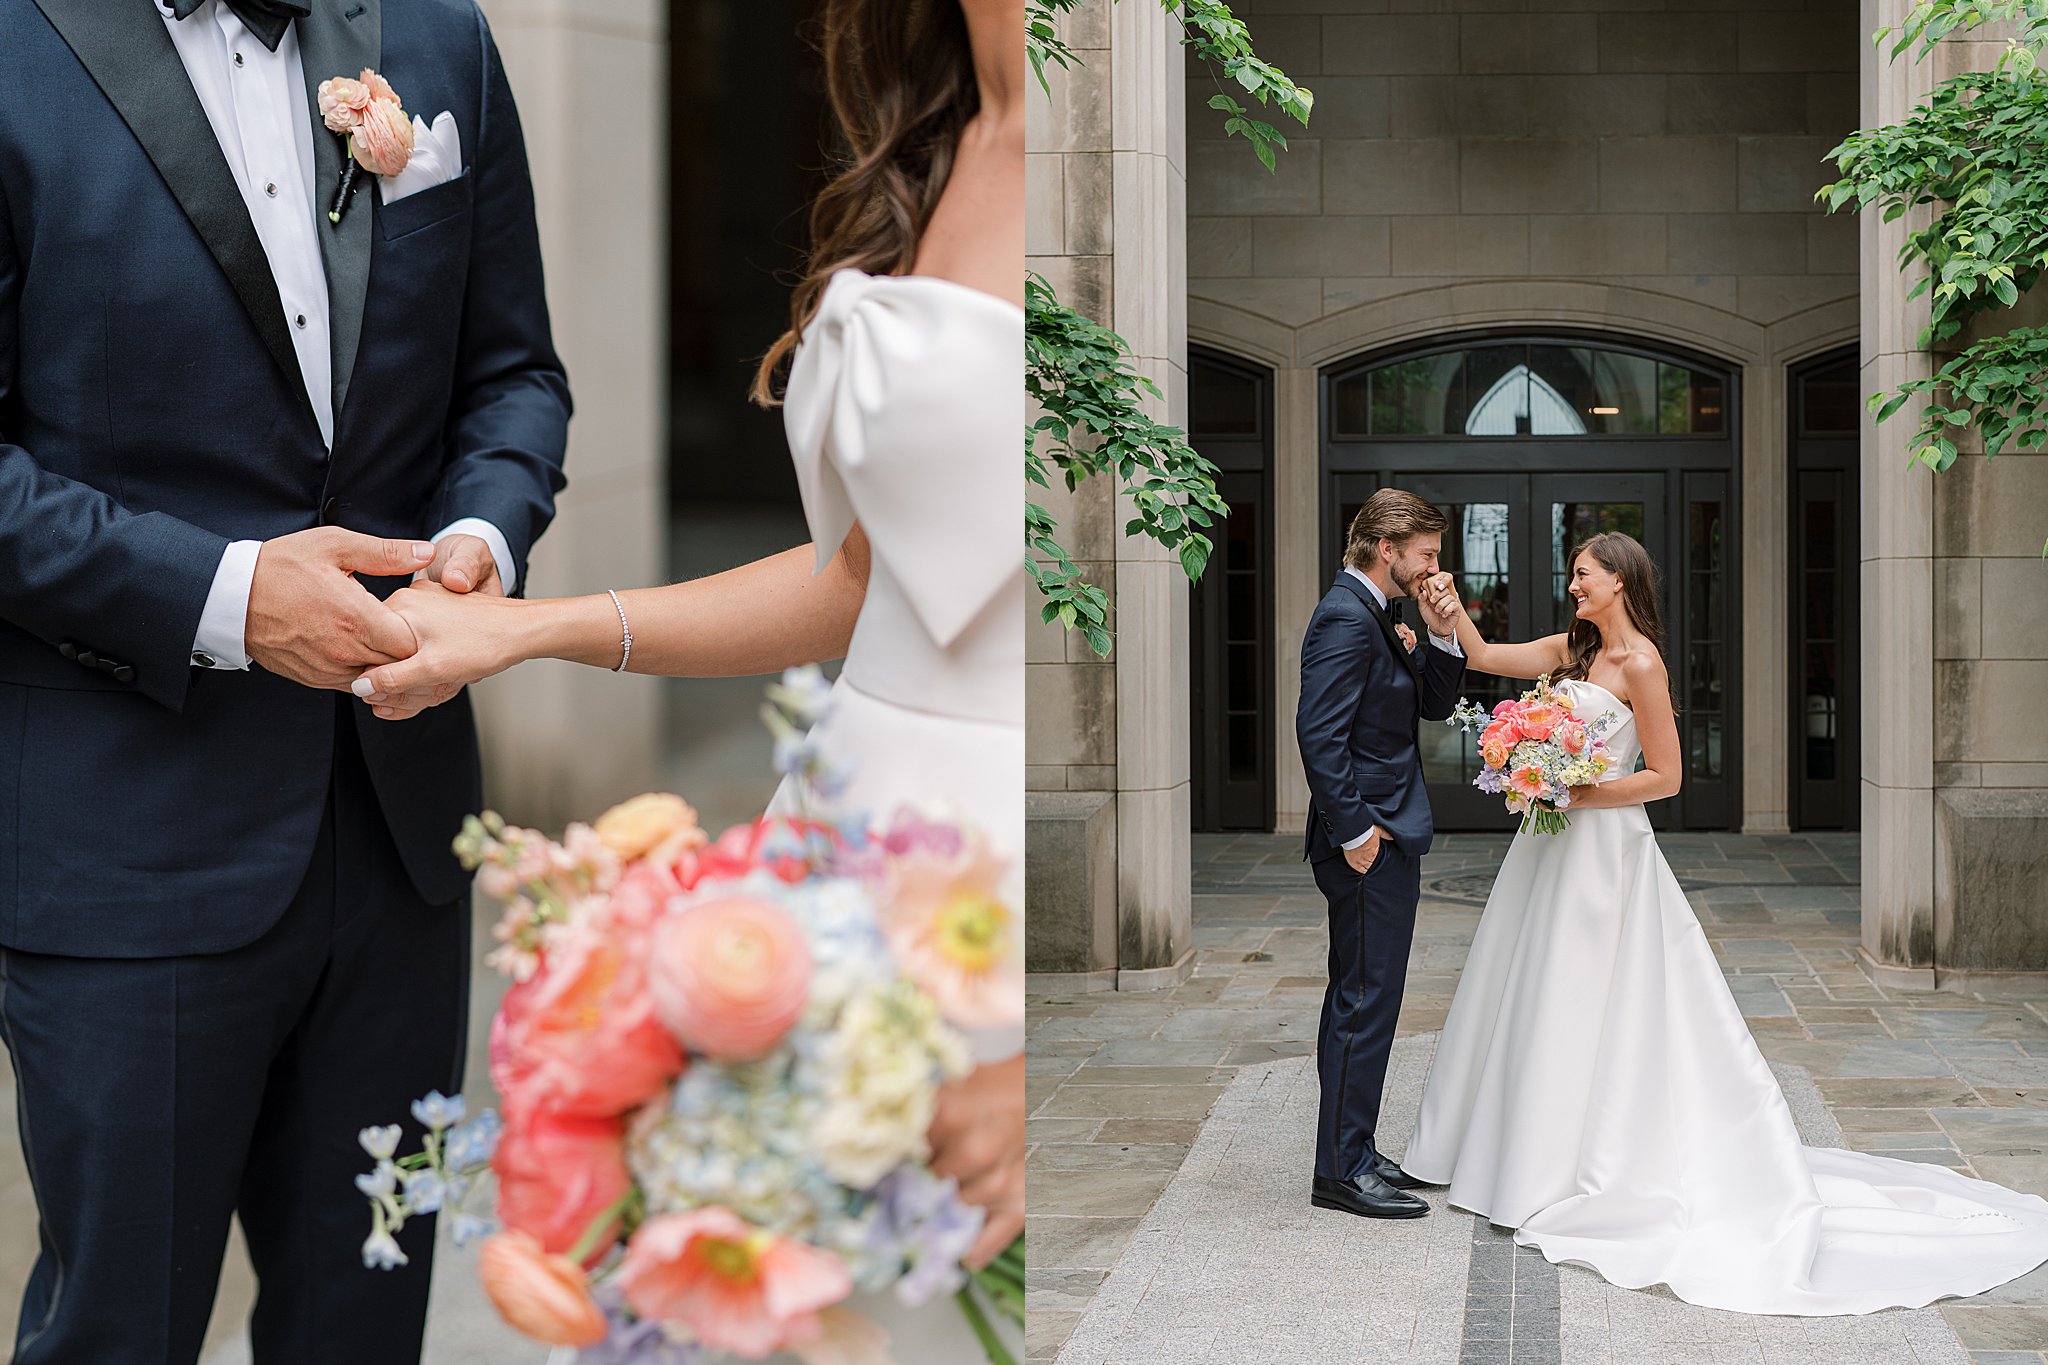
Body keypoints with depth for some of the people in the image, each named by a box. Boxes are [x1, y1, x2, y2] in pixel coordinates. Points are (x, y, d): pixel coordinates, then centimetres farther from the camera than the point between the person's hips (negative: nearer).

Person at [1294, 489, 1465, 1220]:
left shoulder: (1376, 618, 15)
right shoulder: (1347, 618, -17)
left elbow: (1433, 704, 19)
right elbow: (1319, 732, -24)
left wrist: (1439, 637, 2)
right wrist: (1355, 831, -22)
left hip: (1386, 839, 11)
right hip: (1370, 844, -11)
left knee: (1359, 1002, 16)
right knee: (1365, 1003, -6)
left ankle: (1350, 1153, 25)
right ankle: (1342, 1169, 1)